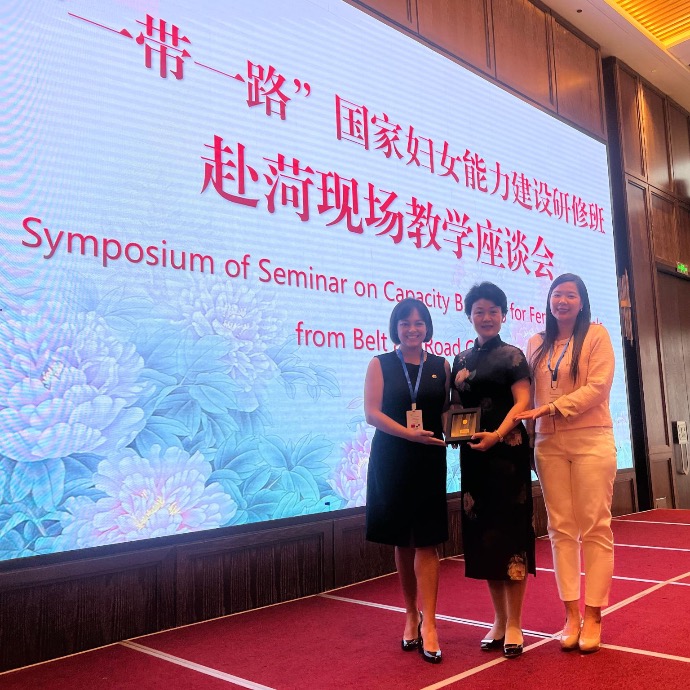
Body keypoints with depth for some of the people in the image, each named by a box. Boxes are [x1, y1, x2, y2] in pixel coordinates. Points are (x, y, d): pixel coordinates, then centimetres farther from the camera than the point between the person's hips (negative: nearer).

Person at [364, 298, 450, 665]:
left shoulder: (441, 366, 7)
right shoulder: (380, 364, 3)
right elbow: (372, 412, -6)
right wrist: (409, 433, -19)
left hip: (429, 460, 0)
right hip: (391, 461, 0)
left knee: (426, 542, -3)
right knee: (402, 541, 9)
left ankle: (427, 622, 0)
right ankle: (411, 615, 23)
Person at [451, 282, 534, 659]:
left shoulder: (511, 355, -1)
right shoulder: (461, 360, 14)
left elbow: (522, 401, -11)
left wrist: (497, 434, -26)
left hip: (506, 451, -5)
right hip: (473, 453, 5)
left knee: (509, 529, -2)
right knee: (482, 532, 8)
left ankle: (514, 624, 9)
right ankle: (499, 618, 21)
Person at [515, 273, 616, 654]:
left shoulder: (596, 334, 1)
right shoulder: (536, 343, 13)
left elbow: (597, 387, -9)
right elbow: (529, 392, 12)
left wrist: (552, 407, -15)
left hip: (591, 440, -3)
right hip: (549, 444, 4)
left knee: (594, 528, 0)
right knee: (561, 528, 5)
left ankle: (593, 616, 9)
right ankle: (571, 614, 14)